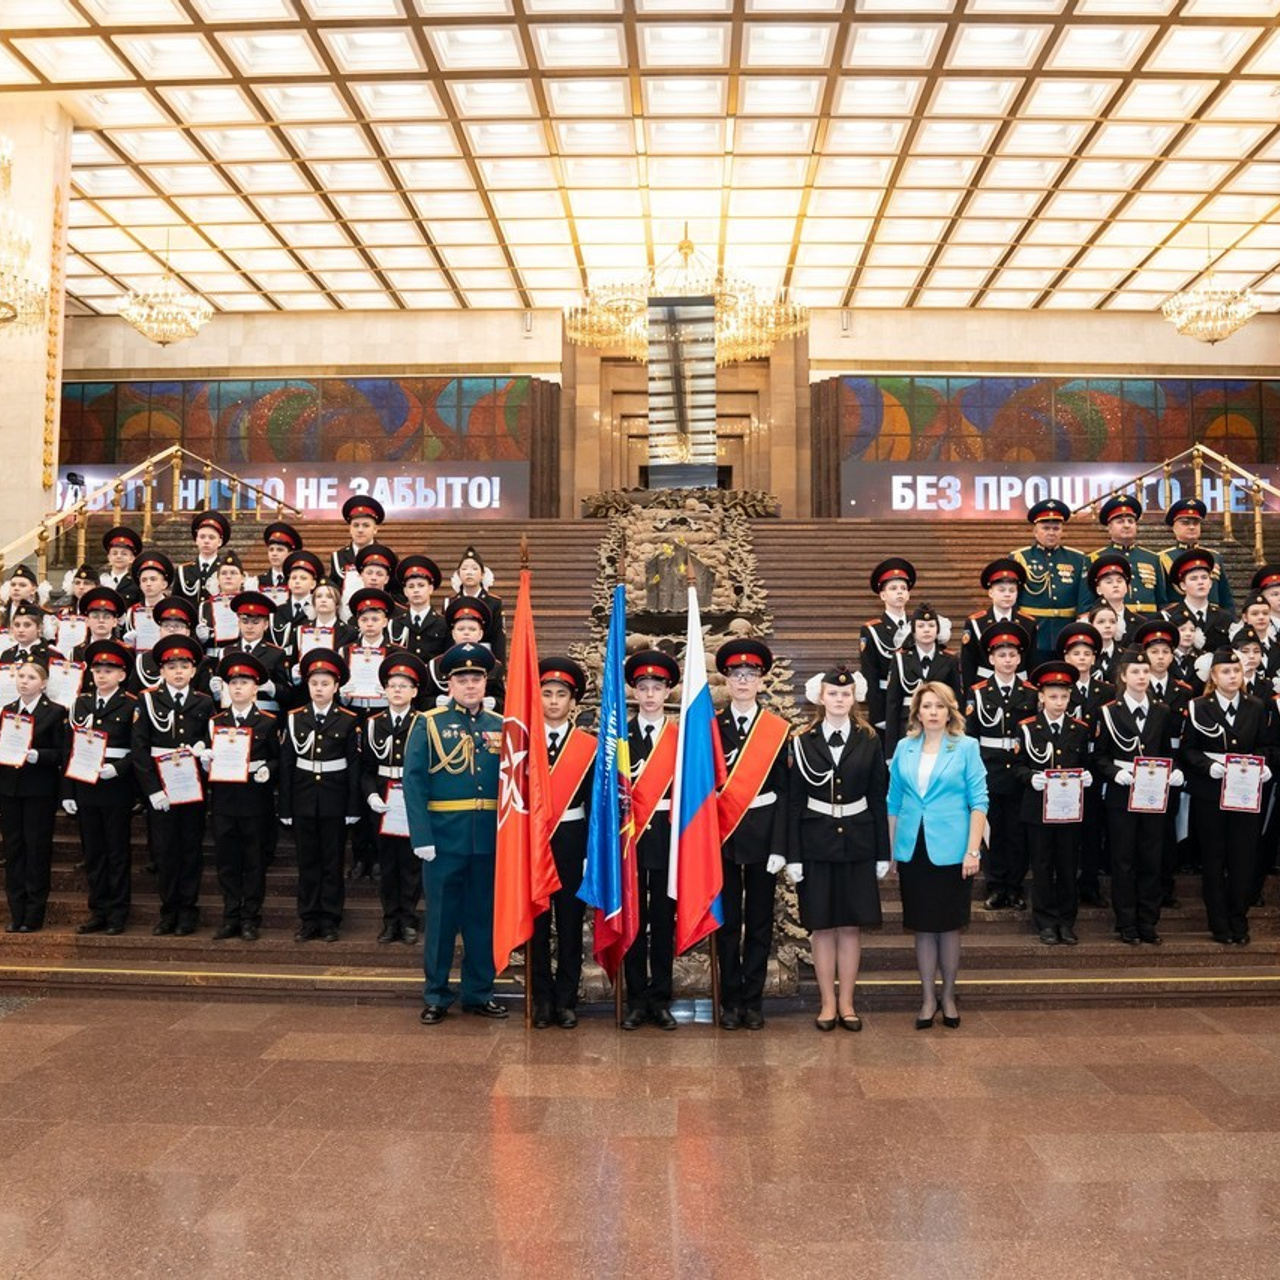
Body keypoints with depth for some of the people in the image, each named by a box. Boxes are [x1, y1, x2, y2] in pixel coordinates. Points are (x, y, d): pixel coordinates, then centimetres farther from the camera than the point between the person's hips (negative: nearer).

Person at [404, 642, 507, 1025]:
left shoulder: (500, 727, 9)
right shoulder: (428, 724, 0)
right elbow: (414, 782, -7)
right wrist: (421, 837, -14)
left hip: (490, 839, 3)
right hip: (445, 837, -3)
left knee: (484, 916, 11)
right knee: (441, 917, 6)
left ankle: (479, 993, 23)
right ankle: (436, 996, 18)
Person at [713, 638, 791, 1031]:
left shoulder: (779, 730, 1)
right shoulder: (710, 727, 4)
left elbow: (783, 791, -2)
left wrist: (779, 847, -8)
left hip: (762, 833, 0)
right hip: (722, 833, 1)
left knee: (759, 921, 7)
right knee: (727, 921, 7)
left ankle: (753, 1000, 17)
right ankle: (730, 1001, 17)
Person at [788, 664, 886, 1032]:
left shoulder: (868, 742, 3)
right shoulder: (804, 742, 0)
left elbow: (878, 799, 4)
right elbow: (794, 802, -1)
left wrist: (882, 852, 1)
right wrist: (793, 855, -5)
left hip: (857, 844, 1)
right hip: (816, 844, -1)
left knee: (851, 926, 6)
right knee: (822, 926, 5)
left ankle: (846, 1002, 18)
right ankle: (828, 1002, 16)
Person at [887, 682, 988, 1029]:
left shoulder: (966, 747, -2)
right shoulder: (904, 749, 6)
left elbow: (978, 801, -5)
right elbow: (894, 802, 10)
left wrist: (973, 850, -12)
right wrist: (891, 850, 7)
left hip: (951, 851, -2)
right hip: (913, 851, 2)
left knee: (949, 926, 8)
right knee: (922, 927, 8)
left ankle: (948, 995, 24)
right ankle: (928, 997, 19)